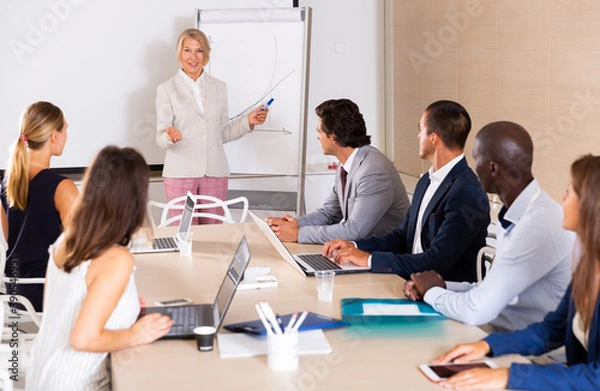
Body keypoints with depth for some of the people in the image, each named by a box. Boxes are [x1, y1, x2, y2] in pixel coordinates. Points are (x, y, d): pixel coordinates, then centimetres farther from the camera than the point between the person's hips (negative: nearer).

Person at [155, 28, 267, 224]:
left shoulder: (219, 87, 11)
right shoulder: (166, 89, 2)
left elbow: (223, 134, 13)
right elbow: (161, 138, -2)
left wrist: (248, 121, 0)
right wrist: (170, 135, -24)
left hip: (215, 172, 3)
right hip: (181, 173, -2)